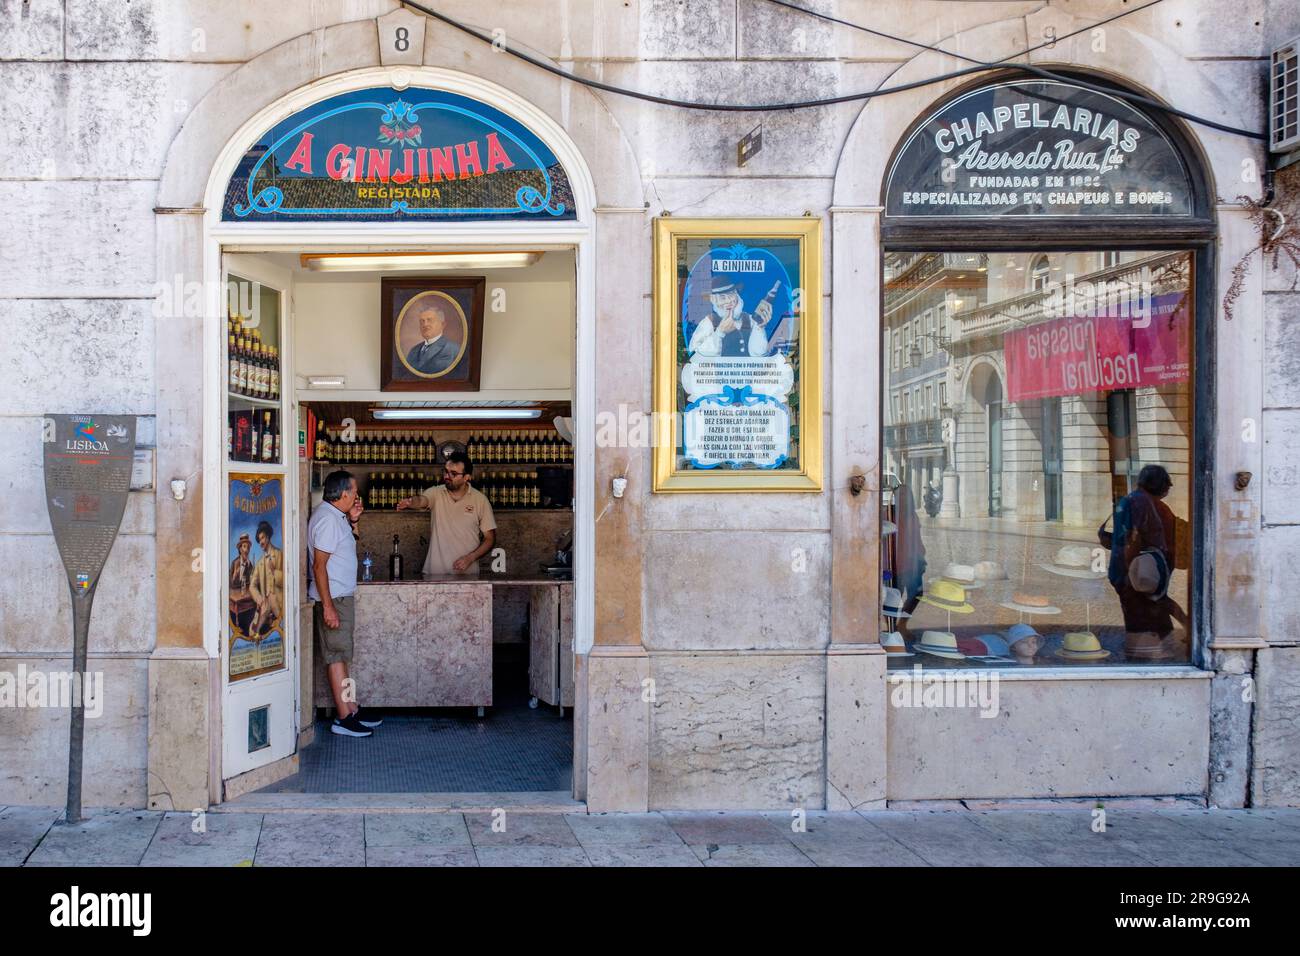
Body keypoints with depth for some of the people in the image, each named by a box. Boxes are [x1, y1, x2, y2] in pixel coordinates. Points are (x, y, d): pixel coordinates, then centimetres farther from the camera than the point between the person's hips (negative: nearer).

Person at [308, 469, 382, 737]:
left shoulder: (336, 516, 12)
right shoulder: (327, 518, -18)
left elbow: (346, 546, 25)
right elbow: (319, 565, -22)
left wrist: (353, 520, 10)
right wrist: (328, 607, -24)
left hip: (342, 595, 10)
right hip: (333, 598, -10)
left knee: (341, 654, 13)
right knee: (337, 655, -6)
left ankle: (351, 709, 19)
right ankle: (344, 718, -3)